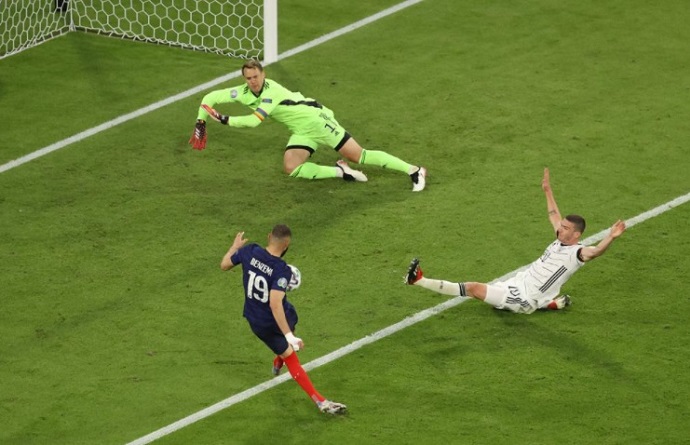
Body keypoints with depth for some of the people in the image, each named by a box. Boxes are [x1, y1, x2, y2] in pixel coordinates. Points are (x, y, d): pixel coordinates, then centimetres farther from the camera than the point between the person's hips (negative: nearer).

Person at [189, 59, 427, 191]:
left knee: (357, 155, -12)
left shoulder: (271, 91, -26)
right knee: (291, 168, -15)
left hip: (316, 119, -7)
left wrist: (226, 120, -26)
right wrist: (201, 122, -9)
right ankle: (340, 172, -4)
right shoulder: (244, 92, -5)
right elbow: (210, 98, 2)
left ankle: (413, 170, -8)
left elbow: (255, 120, -32)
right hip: (301, 132, 7)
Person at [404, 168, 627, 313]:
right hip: (518, 283, 10)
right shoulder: (560, 241, 9)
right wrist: (548, 191, 33)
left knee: (473, 288, -12)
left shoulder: (577, 253, -17)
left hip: (523, 298, -10)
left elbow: (596, 251, -38)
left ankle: (419, 281, -13)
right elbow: (554, 216, 27)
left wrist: (610, 237, -56)